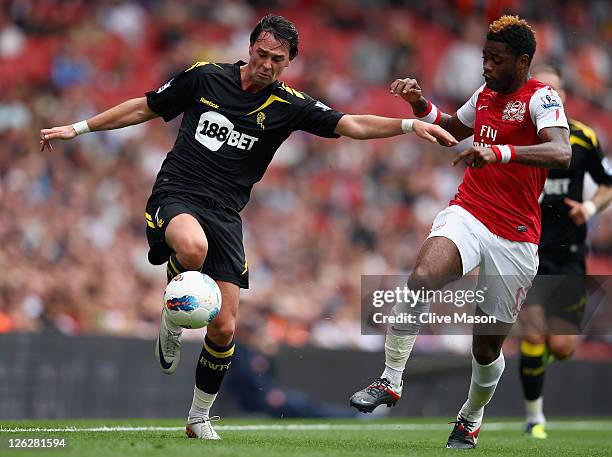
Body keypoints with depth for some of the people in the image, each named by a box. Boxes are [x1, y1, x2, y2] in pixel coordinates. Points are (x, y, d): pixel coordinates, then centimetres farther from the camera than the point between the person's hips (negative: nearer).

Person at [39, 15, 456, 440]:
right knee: (193, 247, -39)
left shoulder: (288, 106, 4)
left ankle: (200, 419, 19)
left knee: (223, 328, -4)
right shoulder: (203, 77, 3)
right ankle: (173, 316, -6)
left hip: (225, 214, 2)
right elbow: (144, 108, 14)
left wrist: (410, 124, -18)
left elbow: (353, 125, -3)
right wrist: (78, 128, 16)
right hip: (175, 197, -2)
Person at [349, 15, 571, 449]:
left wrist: (501, 152, -42)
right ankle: (391, 381, -22)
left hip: (515, 241, -4)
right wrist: (420, 103, 14)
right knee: (422, 276, -29)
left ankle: (471, 418, 34)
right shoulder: (485, 94, 11)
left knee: (487, 348, 6)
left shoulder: (540, 98, -9)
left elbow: (561, 152, -29)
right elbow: (453, 127, 33)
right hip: (467, 215, 4)